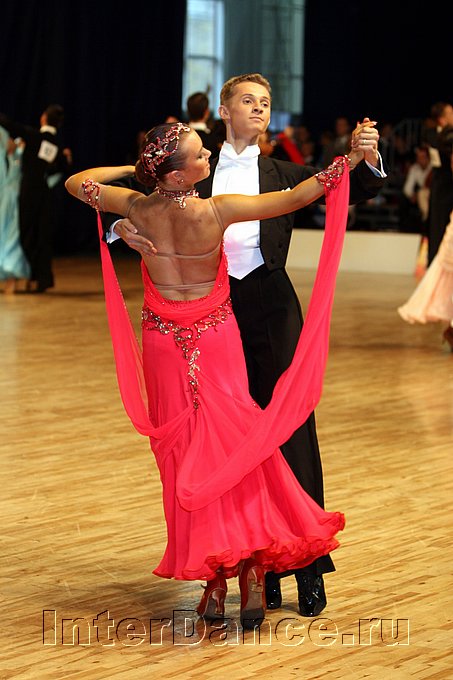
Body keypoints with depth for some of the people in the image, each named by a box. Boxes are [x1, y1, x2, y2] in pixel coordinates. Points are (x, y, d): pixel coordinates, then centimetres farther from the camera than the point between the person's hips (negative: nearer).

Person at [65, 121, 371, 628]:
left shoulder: (137, 208, -10)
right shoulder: (217, 211, -19)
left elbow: (76, 182, 8)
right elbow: (295, 197, -16)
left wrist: (129, 169, 15)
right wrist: (349, 159, -12)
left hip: (163, 343, 2)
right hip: (216, 336, -2)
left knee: (183, 457, 6)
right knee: (235, 449, 4)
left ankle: (213, 583, 6)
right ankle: (250, 572, -1)